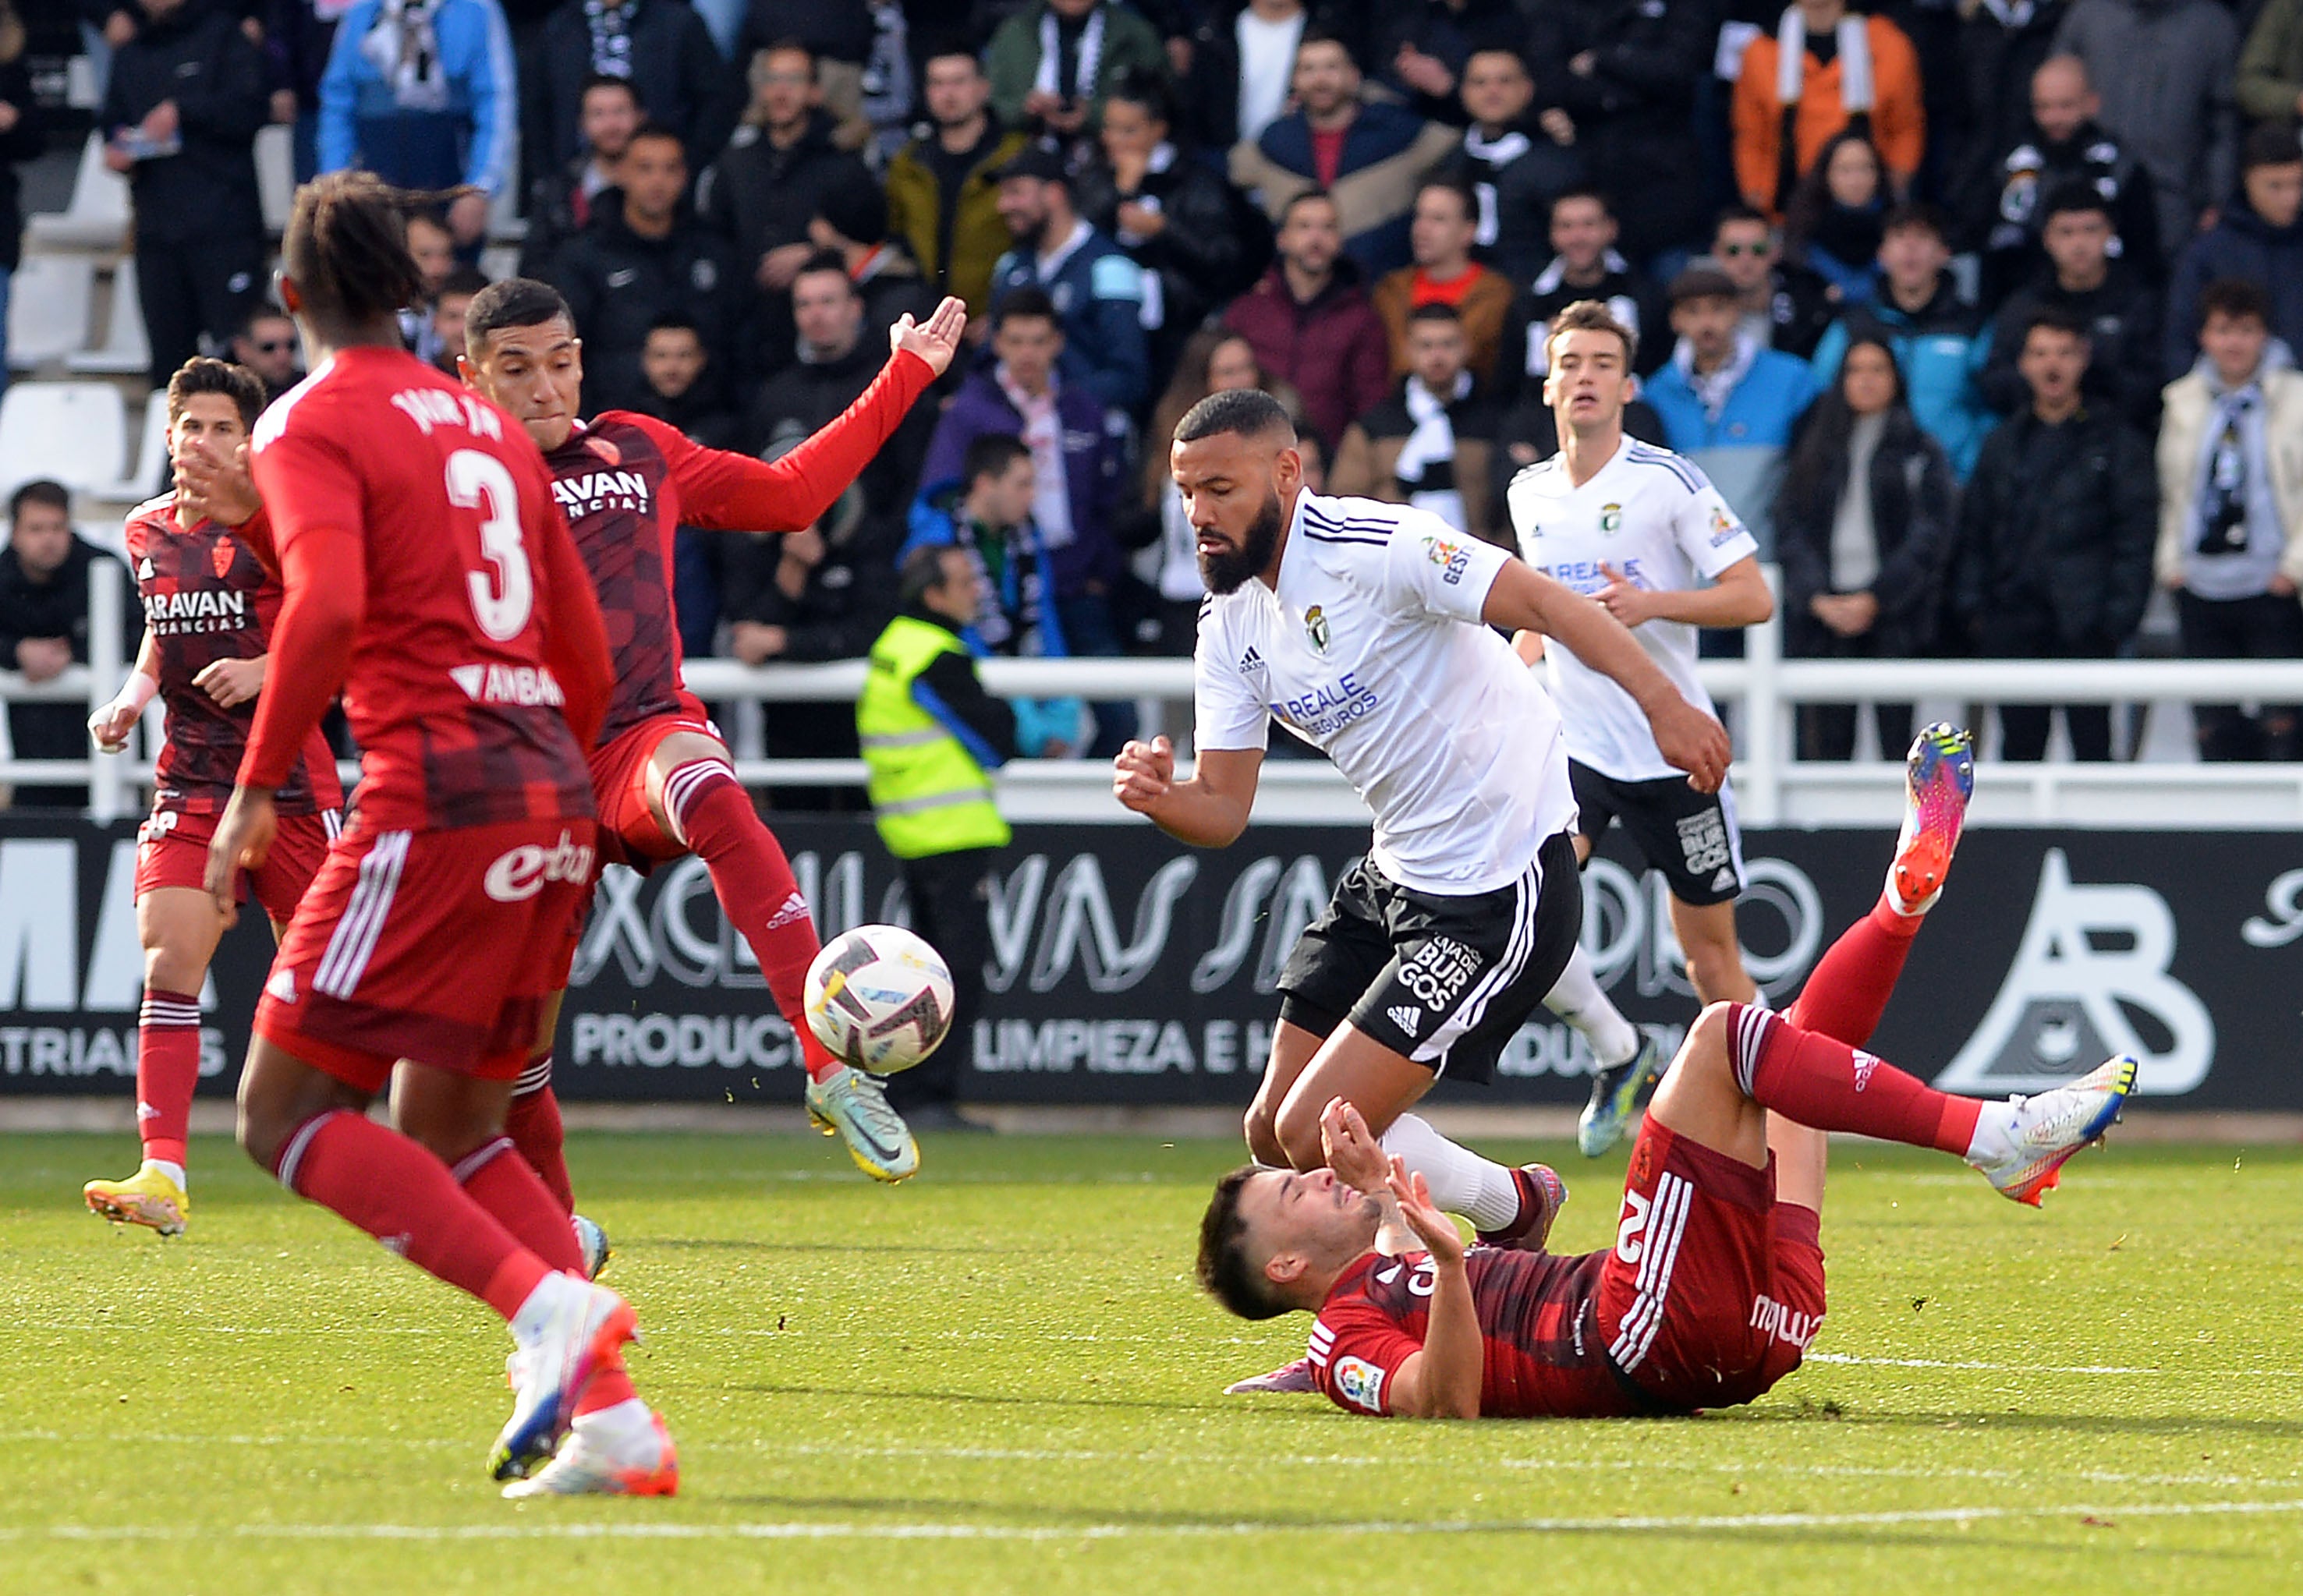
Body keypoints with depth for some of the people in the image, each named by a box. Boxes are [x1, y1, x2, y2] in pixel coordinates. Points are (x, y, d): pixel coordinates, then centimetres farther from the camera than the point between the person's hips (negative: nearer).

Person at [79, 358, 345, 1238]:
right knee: (167, 967, -13)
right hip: (190, 780, 4)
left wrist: (266, 669, -21)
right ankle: (163, 1174, -19)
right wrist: (133, 697, 9)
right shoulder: (148, 531, 9)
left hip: (290, 778, -4)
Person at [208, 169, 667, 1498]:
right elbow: (587, 651, 19)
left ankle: (548, 1303, -20)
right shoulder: (485, 422, 20)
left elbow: (328, 605, -20)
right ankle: (612, 1412, 1)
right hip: (553, 792, 8)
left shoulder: (311, 426, -3)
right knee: (446, 1132, 16)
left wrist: (258, 789, -13)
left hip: (437, 791, -8)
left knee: (287, 1112, -2)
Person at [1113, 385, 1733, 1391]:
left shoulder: (1373, 550, -19)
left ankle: (1512, 1208, 13)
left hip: (1502, 891, -9)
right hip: (1395, 880, 9)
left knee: (1319, 1134, -12)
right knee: (1275, 1136, 8)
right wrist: (1160, 798, -19)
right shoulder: (1231, 625, 6)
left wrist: (1665, 706, -35)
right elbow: (1224, 811, 4)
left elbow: (1547, 603, -24)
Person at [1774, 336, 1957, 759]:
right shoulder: (1815, 452, 17)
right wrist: (1818, 599, -7)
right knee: (1827, 744, -6)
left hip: (1893, 616, -2)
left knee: (1897, 739, -8)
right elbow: (1790, 530, 8)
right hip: (1821, 621, 2)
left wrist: (1875, 598, -10)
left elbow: (1930, 536, -1)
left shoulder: (1922, 453, 8)